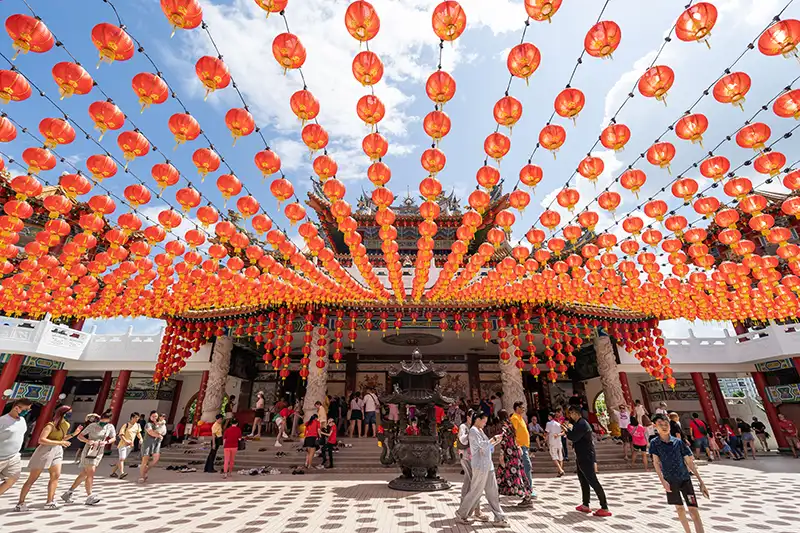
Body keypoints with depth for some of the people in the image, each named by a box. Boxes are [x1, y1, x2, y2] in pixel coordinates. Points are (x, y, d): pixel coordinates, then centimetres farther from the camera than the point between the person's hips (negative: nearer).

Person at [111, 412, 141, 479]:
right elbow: (120, 434, -13)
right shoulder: (126, 425, -12)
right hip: (123, 444, -6)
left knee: (122, 459, 11)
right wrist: (125, 441, -27)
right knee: (122, 458, -15)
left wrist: (141, 439, -1)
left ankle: (113, 472, 25)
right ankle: (121, 473, -22)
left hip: (130, 445, 6)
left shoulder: (137, 425, 5)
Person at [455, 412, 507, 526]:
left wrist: (496, 442, 6)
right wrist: (494, 438, -10)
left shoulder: (480, 431, 16)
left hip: (488, 465, 9)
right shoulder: (473, 431, -13)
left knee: (493, 492, 10)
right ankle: (461, 515, 14)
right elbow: (483, 445, -21)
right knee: (475, 492, 0)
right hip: (480, 466, -9)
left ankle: (499, 518, 17)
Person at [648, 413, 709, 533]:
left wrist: (701, 482, -2)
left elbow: (689, 462, 0)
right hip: (670, 480, 0)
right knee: (679, 508, 12)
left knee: (693, 510, -6)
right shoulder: (654, 443, -10)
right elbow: (656, 462, -13)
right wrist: (662, 480, -23)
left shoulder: (678, 442, -6)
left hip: (685, 478, 0)